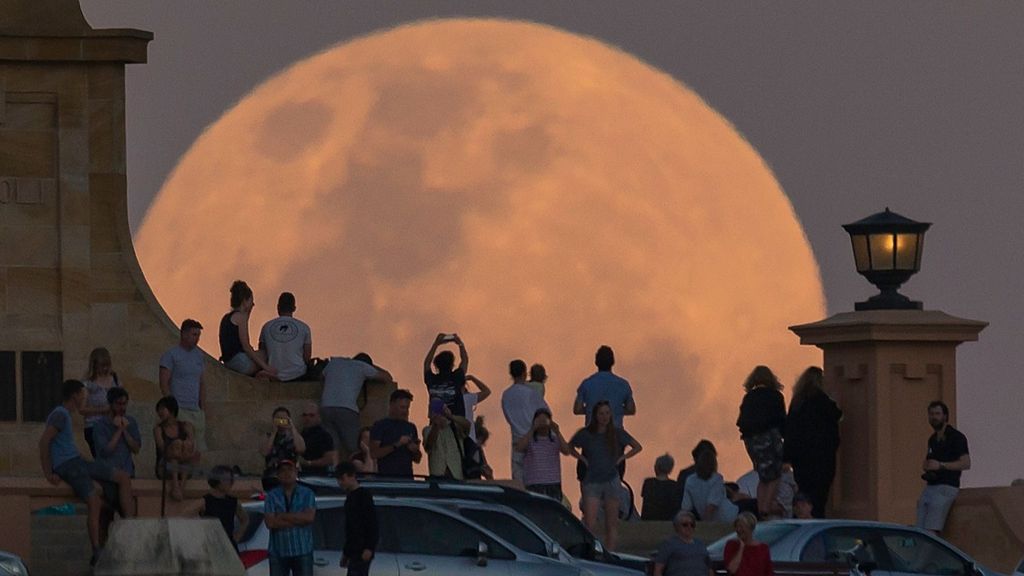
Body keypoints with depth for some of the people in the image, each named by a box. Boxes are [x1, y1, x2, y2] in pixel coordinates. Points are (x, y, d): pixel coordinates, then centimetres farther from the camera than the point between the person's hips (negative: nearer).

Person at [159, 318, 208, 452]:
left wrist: (203, 407, 14)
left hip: (196, 411, 7)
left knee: (200, 449, 0)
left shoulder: (198, 355, 18)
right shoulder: (171, 355, -2)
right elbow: (164, 383, -6)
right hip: (180, 410, -7)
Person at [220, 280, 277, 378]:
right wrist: (265, 366, -15)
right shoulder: (240, 316, -7)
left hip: (229, 362, 9)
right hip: (240, 361, -9)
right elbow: (246, 347, -14)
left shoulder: (227, 317, 21)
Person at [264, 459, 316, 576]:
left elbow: (309, 517, -13)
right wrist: (297, 520, -10)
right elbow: (270, 522, -10)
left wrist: (282, 516, -10)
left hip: (302, 551, -1)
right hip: (278, 552, 1)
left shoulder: (307, 494, 2)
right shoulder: (272, 496, 2)